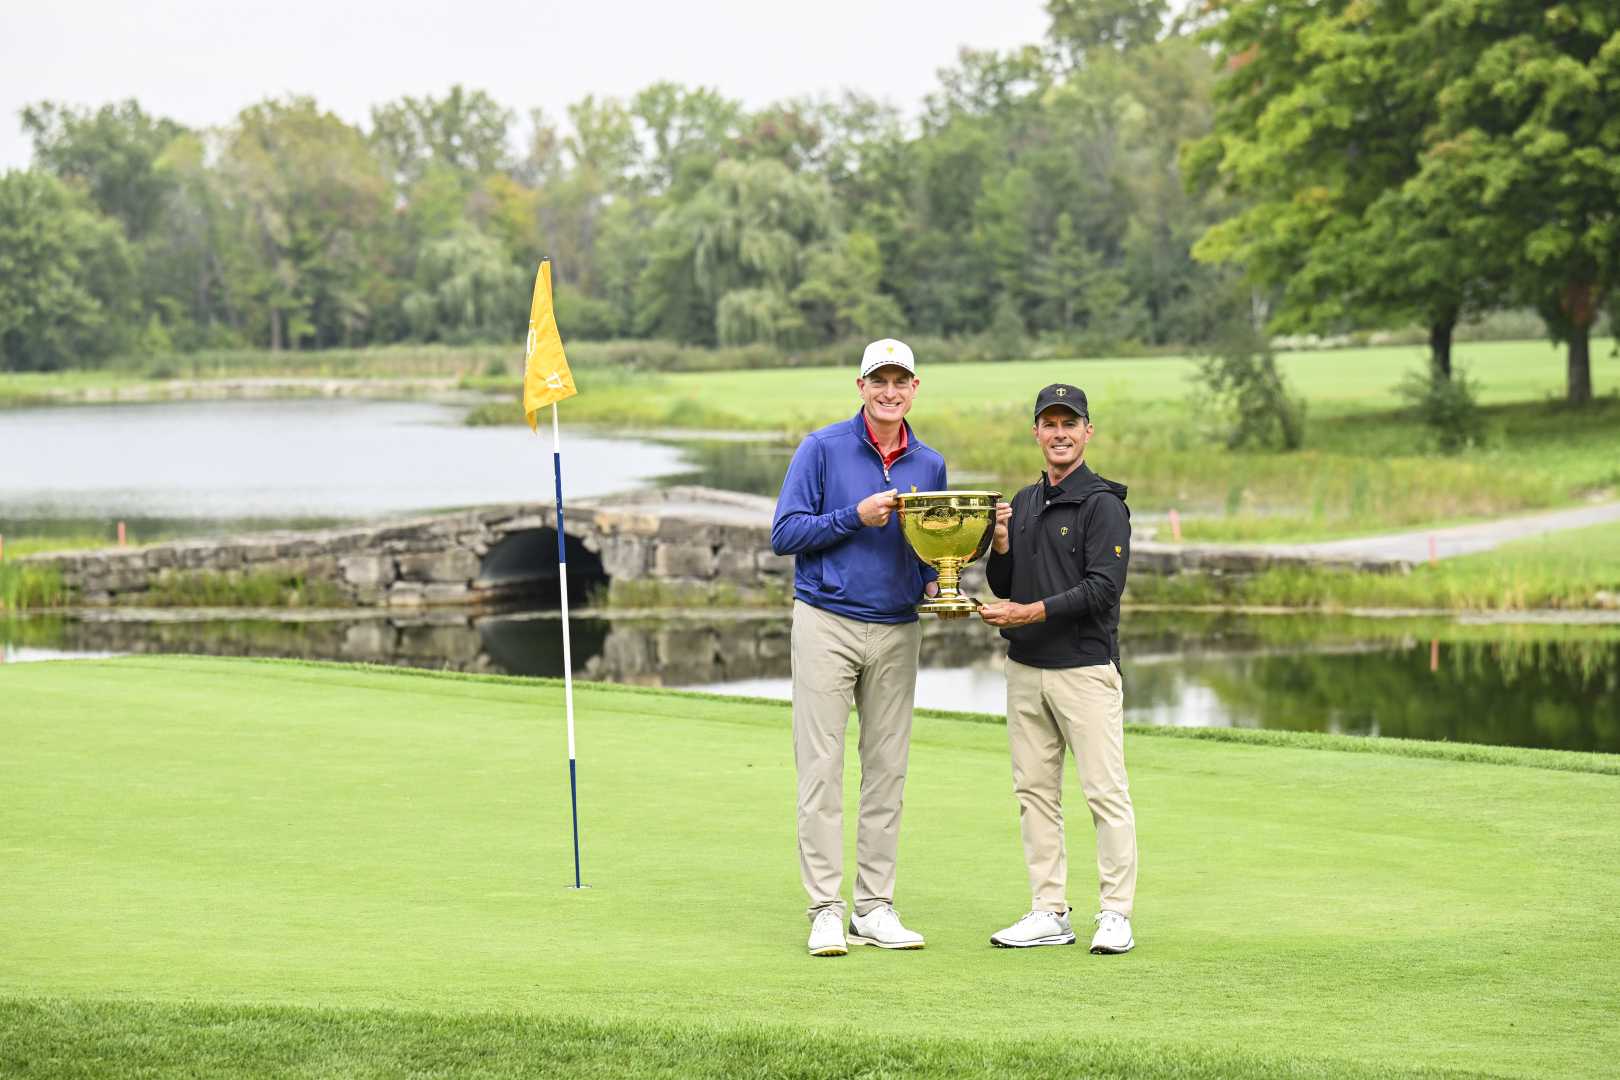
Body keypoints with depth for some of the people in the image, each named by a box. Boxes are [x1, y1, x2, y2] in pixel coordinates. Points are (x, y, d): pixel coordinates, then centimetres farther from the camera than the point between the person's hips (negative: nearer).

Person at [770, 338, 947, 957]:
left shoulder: (930, 465, 11)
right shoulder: (822, 449, -3)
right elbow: (784, 534, -6)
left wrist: (932, 583, 0)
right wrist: (855, 517, -15)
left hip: (897, 632, 4)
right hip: (827, 626, -4)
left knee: (887, 772, 6)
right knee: (821, 769, -4)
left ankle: (875, 907, 12)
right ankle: (826, 911, -1)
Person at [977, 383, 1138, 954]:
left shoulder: (1103, 504, -7)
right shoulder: (1023, 503, 16)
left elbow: (1103, 588, -15)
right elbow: (1003, 586, 17)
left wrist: (1030, 613, -18)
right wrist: (1001, 544, -3)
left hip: (1085, 669, -7)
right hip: (1025, 669, 7)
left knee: (1105, 792, -7)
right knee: (1034, 792, 7)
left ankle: (1116, 916, -3)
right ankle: (1050, 913, 13)